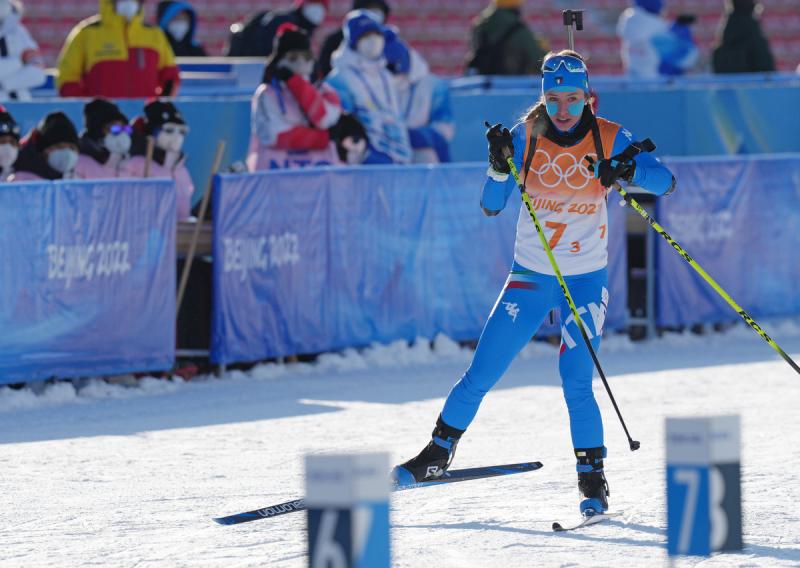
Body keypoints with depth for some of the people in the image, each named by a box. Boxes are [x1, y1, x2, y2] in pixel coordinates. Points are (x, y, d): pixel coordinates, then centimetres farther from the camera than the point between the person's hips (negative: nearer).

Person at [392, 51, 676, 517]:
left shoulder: (608, 138, -8)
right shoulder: (526, 137, -7)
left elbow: (666, 180, -13)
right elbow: (491, 206, -8)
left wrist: (628, 170, -32)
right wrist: (500, 165, -26)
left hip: (586, 281, -1)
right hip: (530, 277, 1)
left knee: (577, 384, -13)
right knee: (481, 375, 1)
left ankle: (593, 478, 2)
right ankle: (439, 453, 20)